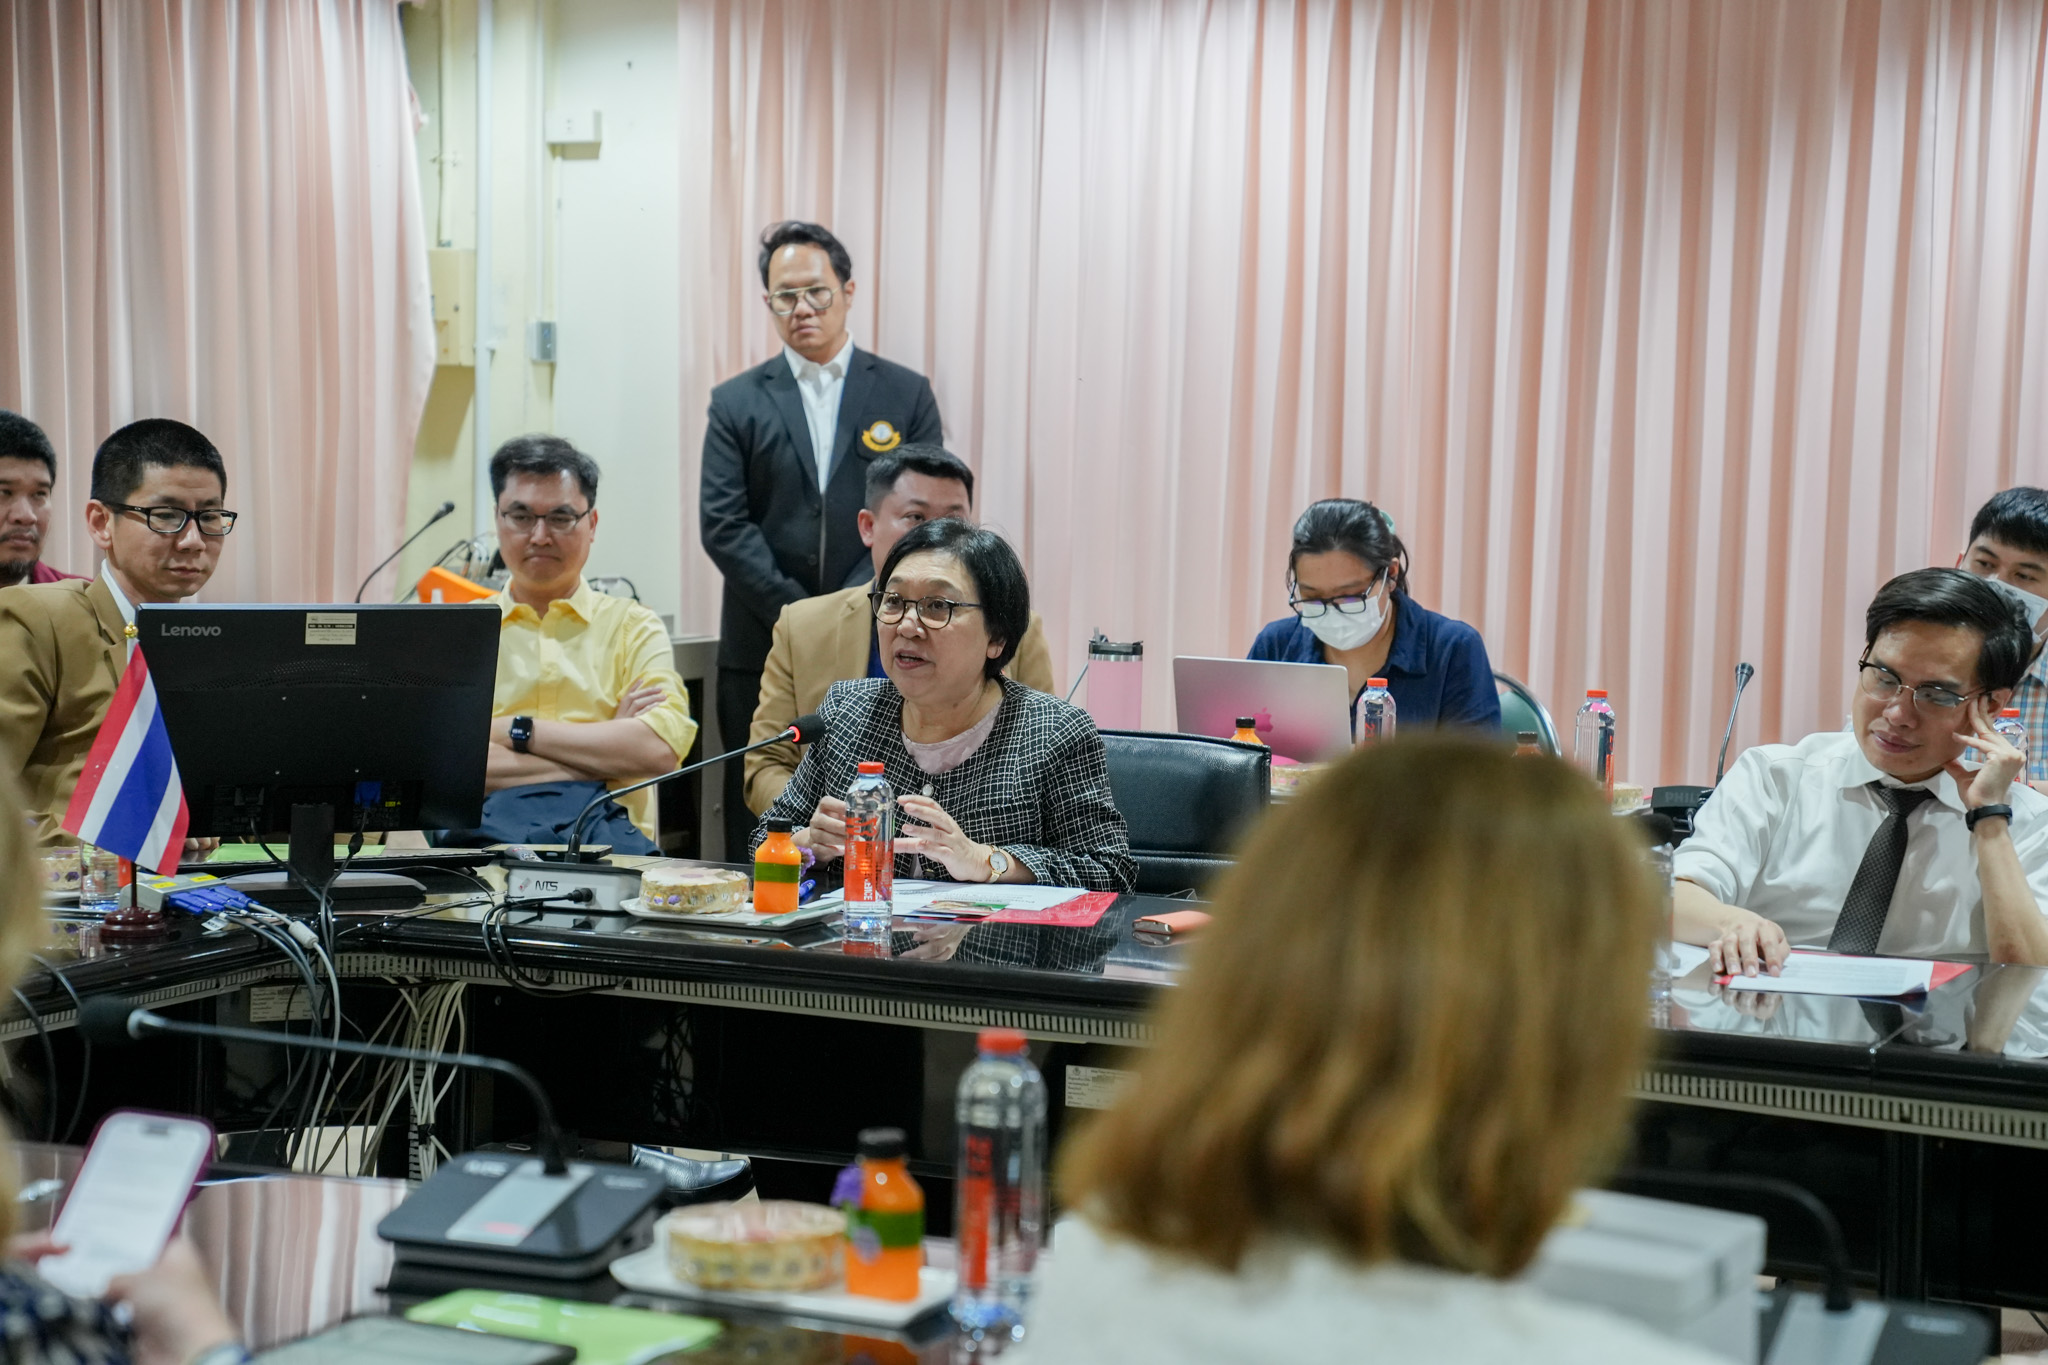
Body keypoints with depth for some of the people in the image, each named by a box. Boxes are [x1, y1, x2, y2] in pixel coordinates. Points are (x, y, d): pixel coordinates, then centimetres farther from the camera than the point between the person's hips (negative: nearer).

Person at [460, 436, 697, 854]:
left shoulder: (635, 627, 17)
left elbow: (660, 749, -1)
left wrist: (517, 730, -2)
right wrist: (609, 744, -2)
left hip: (606, 829, 2)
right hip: (488, 828, -1)